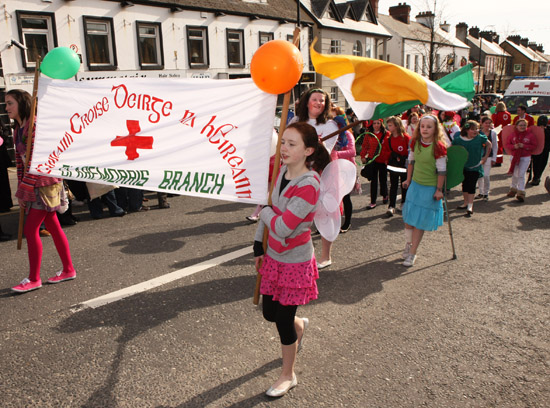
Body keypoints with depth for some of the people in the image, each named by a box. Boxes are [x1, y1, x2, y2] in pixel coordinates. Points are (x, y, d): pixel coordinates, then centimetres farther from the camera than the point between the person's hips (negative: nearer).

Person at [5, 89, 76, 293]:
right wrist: (21, 188, 6)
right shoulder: (18, 129, 13)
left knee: (30, 229, -6)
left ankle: (34, 278, 5)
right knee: (53, 226, 13)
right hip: (36, 185, 9)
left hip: (45, 183, -9)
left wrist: (23, 189, -18)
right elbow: (20, 160, 13)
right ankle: (68, 270, 22)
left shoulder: (35, 125, -15)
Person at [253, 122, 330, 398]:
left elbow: (282, 228, -29)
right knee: (269, 312, 19)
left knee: (283, 319, 6)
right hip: (273, 256, 7)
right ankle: (299, 326, 53)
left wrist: (264, 211, -11)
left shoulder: (309, 185, -26)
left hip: (295, 262, -7)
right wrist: (259, 247, 10)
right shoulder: (282, 172, -1)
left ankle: (288, 375, 31)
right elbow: (269, 212, 8)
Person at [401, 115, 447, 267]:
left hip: (430, 188, -5)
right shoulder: (415, 142, -1)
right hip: (415, 184, 5)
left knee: (420, 221, 1)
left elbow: (441, 171, -14)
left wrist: (439, 190, -12)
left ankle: (412, 253, 11)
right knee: (408, 217, 10)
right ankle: (408, 245, 32)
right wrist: (408, 180, 15)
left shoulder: (438, 147, -18)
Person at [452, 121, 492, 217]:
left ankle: (470, 206, -5)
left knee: (471, 185, -8)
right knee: (464, 184, 15)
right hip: (463, 166, 3)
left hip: (475, 167, -3)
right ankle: (466, 202, 32)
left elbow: (489, 145, 6)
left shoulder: (480, 138, -11)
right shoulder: (459, 139, -10)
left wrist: (485, 157, 5)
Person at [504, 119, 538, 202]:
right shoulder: (512, 135, 2)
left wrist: (524, 146, -18)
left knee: (521, 175, -11)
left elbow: (534, 146, -3)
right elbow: (507, 144, 4)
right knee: (514, 174, 14)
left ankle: (521, 193, -9)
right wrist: (514, 146, -16)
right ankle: (513, 189, 35)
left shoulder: (530, 135, -3)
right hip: (514, 157, 3)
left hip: (525, 158, -3)